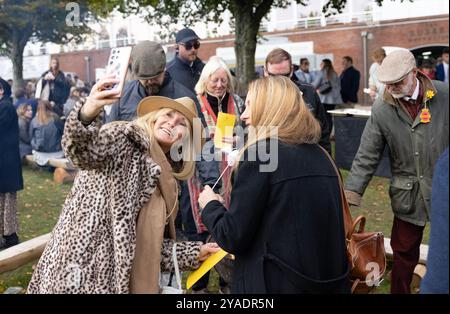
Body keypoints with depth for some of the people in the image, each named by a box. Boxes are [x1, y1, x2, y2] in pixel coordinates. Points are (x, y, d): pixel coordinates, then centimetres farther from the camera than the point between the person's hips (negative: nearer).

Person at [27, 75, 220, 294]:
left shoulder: (164, 178, 14)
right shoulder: (125, 139, -5)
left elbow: (150, 242, 14)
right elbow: (83, 150, -28)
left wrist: (194, 253, 8)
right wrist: (88, 113, -45)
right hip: (82, 271, -7)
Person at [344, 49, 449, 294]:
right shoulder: (382, 109, -8)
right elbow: (366, 157, -7)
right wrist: (350, 194, -15)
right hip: (407, 194, 0)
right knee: (403, 254, 12)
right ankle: (399, 291, 32)